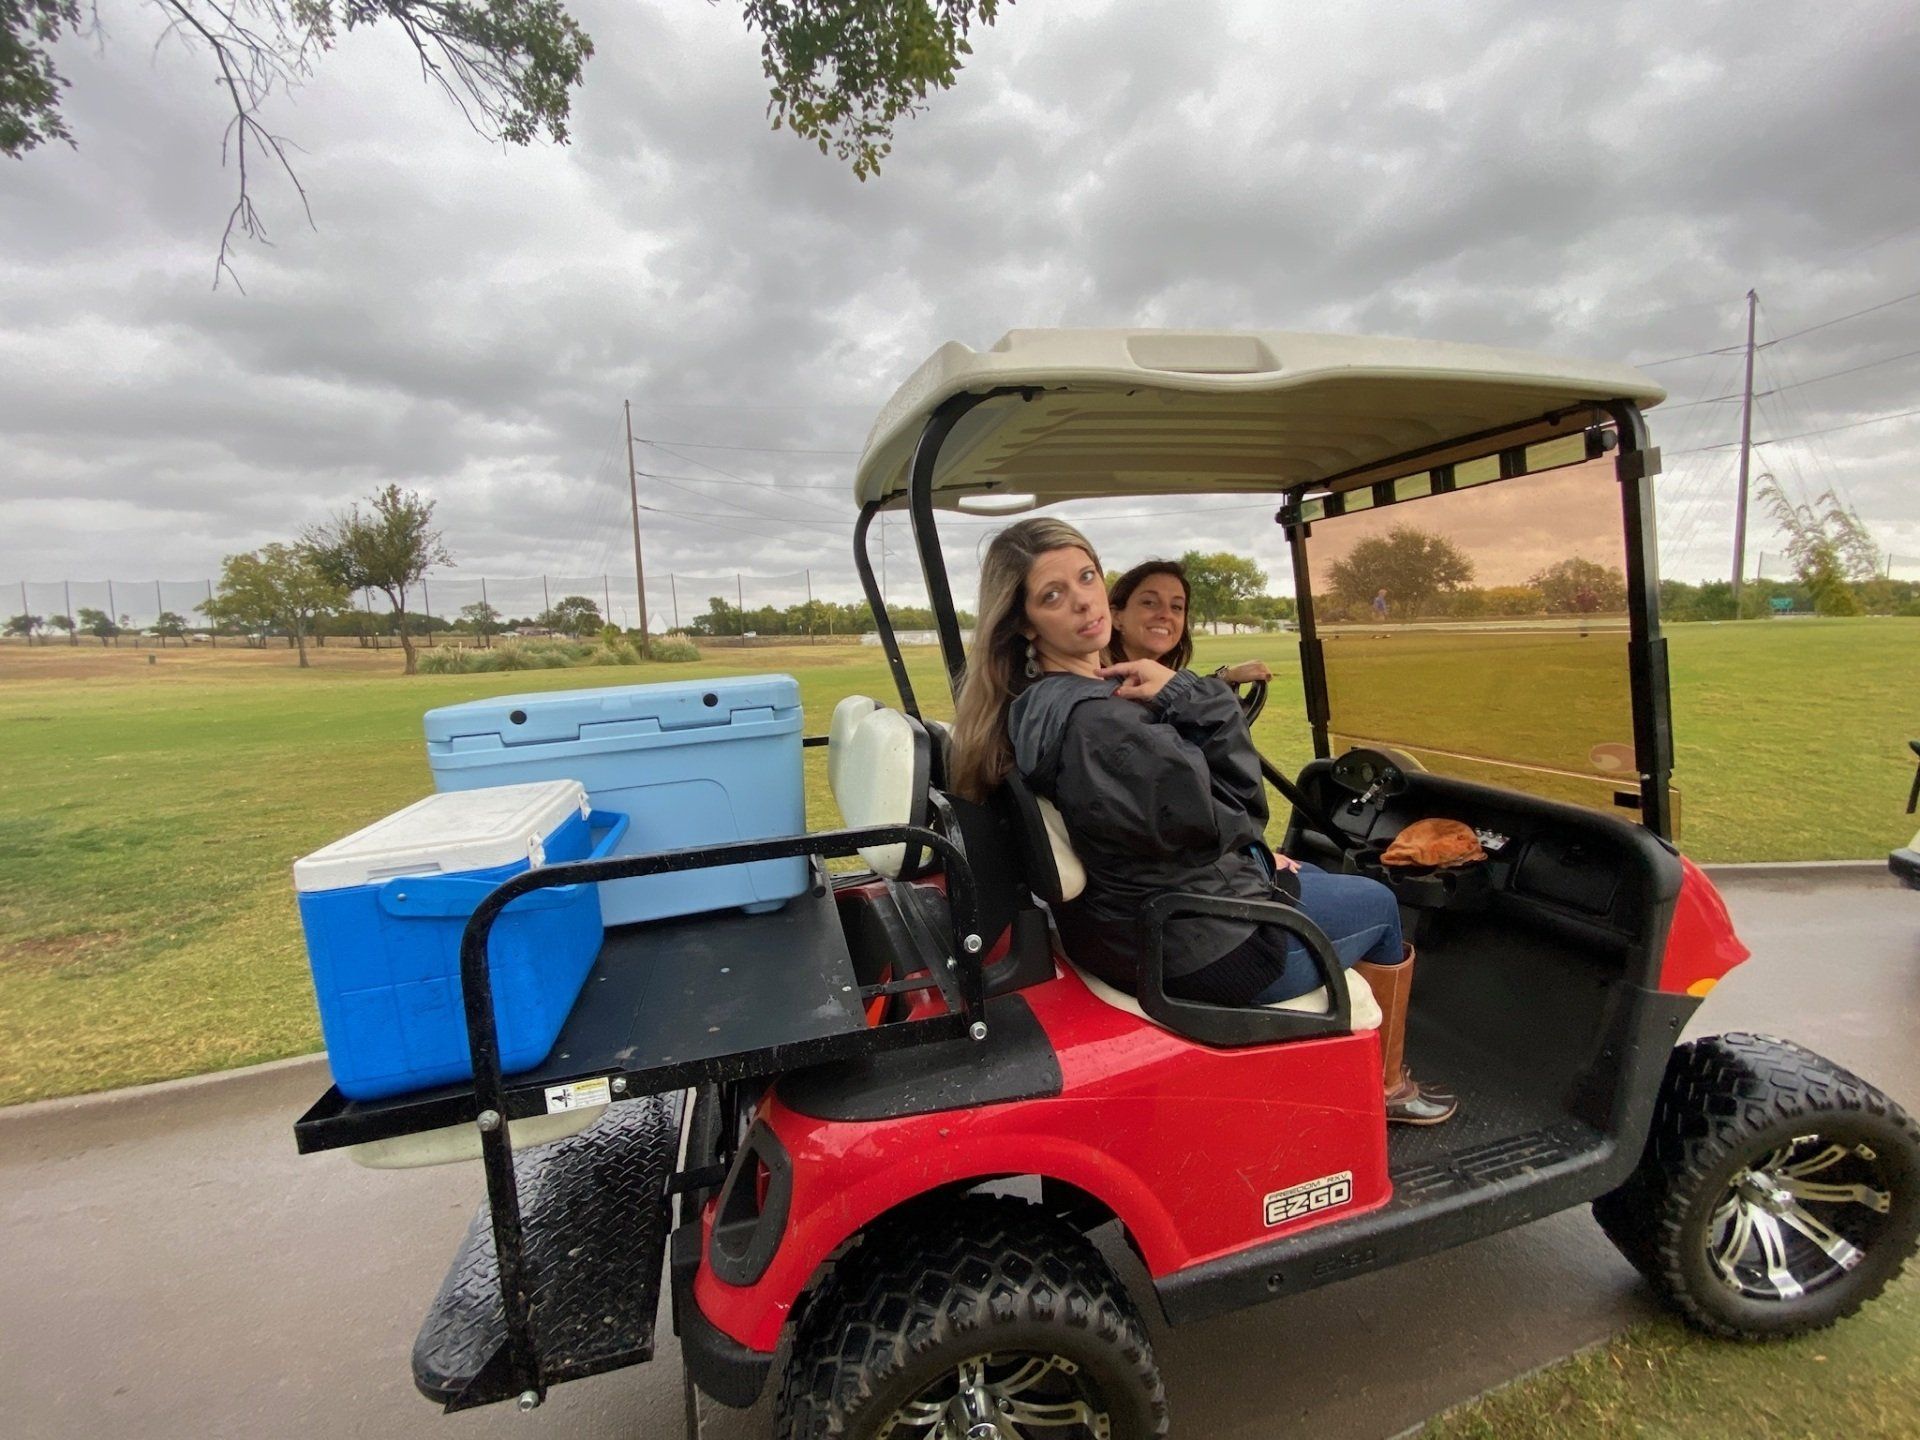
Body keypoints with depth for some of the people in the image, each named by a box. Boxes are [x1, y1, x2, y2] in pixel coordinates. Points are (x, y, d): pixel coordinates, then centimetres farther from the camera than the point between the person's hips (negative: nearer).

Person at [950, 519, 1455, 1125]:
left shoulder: (1030, 704, -1)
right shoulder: (1096, 722, -34)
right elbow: (1231, 816, -23)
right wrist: (1187, 693, -19)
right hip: (1197, 950, -9)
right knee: (1380, 906, 16)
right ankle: (1386, 1086, 39)